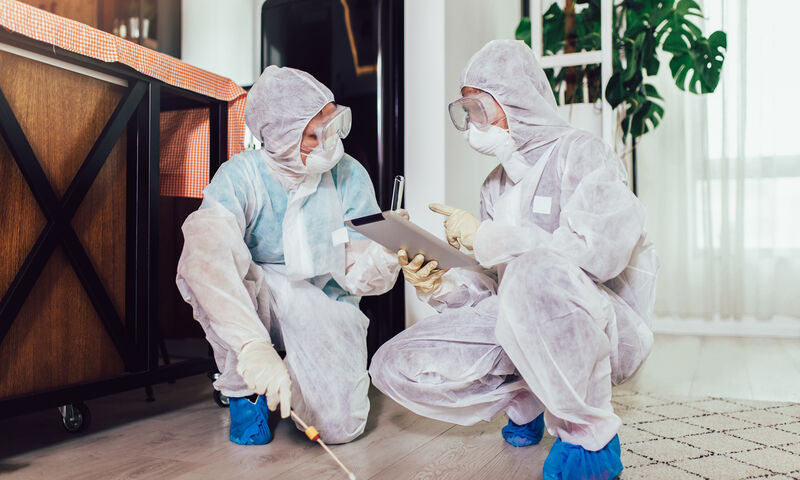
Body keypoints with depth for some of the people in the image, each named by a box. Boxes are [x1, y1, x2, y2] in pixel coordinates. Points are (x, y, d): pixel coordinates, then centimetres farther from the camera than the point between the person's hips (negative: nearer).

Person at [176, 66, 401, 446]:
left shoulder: (349, 176, -11)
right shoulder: (241, 176, -18)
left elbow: (370, 278, -9)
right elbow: (206, 248, -40)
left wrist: (384, 256, -35)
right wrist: (253, 344, -54)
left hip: (327, 309, 1)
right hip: (253, 304, -1)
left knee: (339, 426, -21)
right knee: (206, 265, -33)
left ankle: (293, 376, 16)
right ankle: (244, 388, -7)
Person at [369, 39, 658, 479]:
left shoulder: (581, 154, -8)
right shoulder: (495, 185, 14)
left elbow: (596, 253, -25)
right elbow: (495, 284, 12)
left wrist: (484, 236, -19)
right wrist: (443, 286, -9)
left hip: (607, 326, -6)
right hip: (519, 328, 7)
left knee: (533, 273, -40)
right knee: (393, 367, -9)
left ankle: (590, 435, -17)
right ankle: (528, 399, 8)